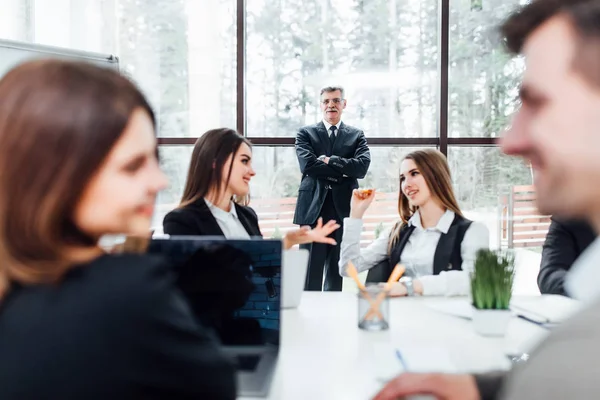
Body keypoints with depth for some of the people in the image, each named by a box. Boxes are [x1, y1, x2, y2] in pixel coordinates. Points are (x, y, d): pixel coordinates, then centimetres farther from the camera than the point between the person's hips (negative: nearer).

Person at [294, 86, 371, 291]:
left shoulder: (356, 135, 11)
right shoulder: (306, 133, 7)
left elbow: (362, 166, -7)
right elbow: (307, 165, -10)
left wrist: (329, 161, -10)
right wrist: (343, 170, -8)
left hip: (343, 210, 2)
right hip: (313, 209, -2)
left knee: (337, 274, 10)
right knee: (311, 274, 0)